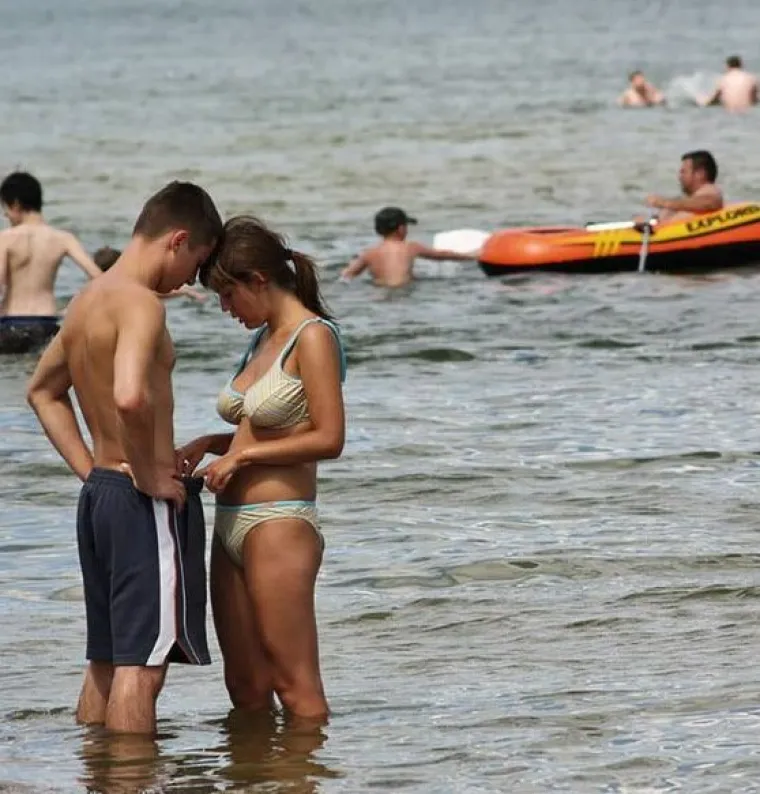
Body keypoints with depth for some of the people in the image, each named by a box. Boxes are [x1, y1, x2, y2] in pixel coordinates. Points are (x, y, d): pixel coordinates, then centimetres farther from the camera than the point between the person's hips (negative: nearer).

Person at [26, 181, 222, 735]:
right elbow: (130, 396, -34)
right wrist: (148, 475, -19)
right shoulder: (140, 303, -16)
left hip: (98, 494, 10)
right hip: (145, 502, -10)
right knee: (143, 662, -8)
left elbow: (43, 391, 28)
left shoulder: (87, 300, 14)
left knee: (106, 660, 15)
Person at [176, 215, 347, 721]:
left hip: (280, 526, -9)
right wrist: (208, 445, 8)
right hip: (232, 526, 9)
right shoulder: (263, 339, 17)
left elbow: (328, 438, -16)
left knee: (295, 686, -7)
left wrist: (241, 456, -12)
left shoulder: (313, 337, -10)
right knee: (245, 688, 11)